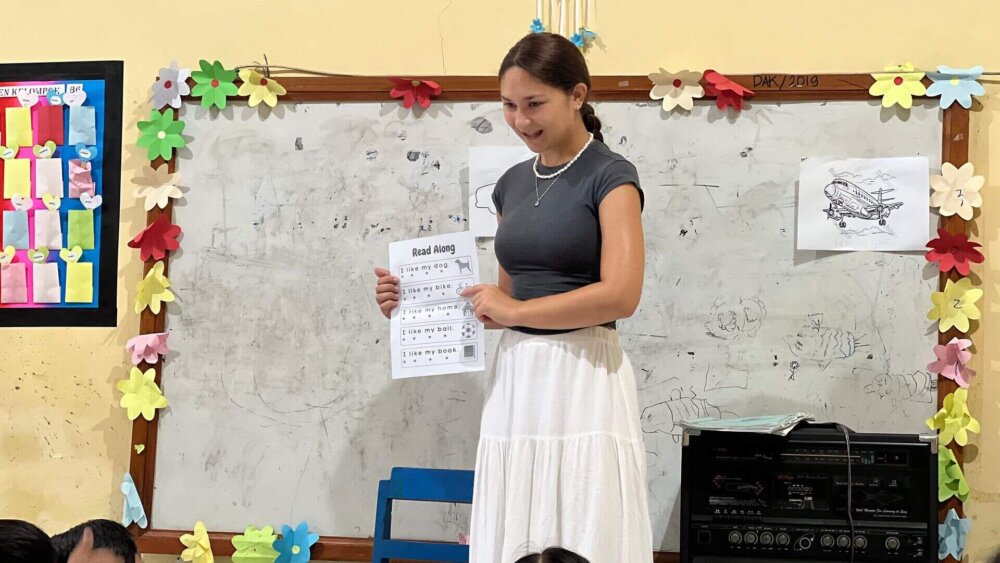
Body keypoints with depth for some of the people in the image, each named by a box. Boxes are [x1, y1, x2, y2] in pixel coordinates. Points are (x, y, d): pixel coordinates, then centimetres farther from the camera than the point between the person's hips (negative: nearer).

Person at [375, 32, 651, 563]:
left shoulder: (610, 176, -6)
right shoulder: (512, 183, 14)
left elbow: (620, 295, -17)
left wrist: (515, 311, -10)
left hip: (580, 378, -6)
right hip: (515, 377, 6)